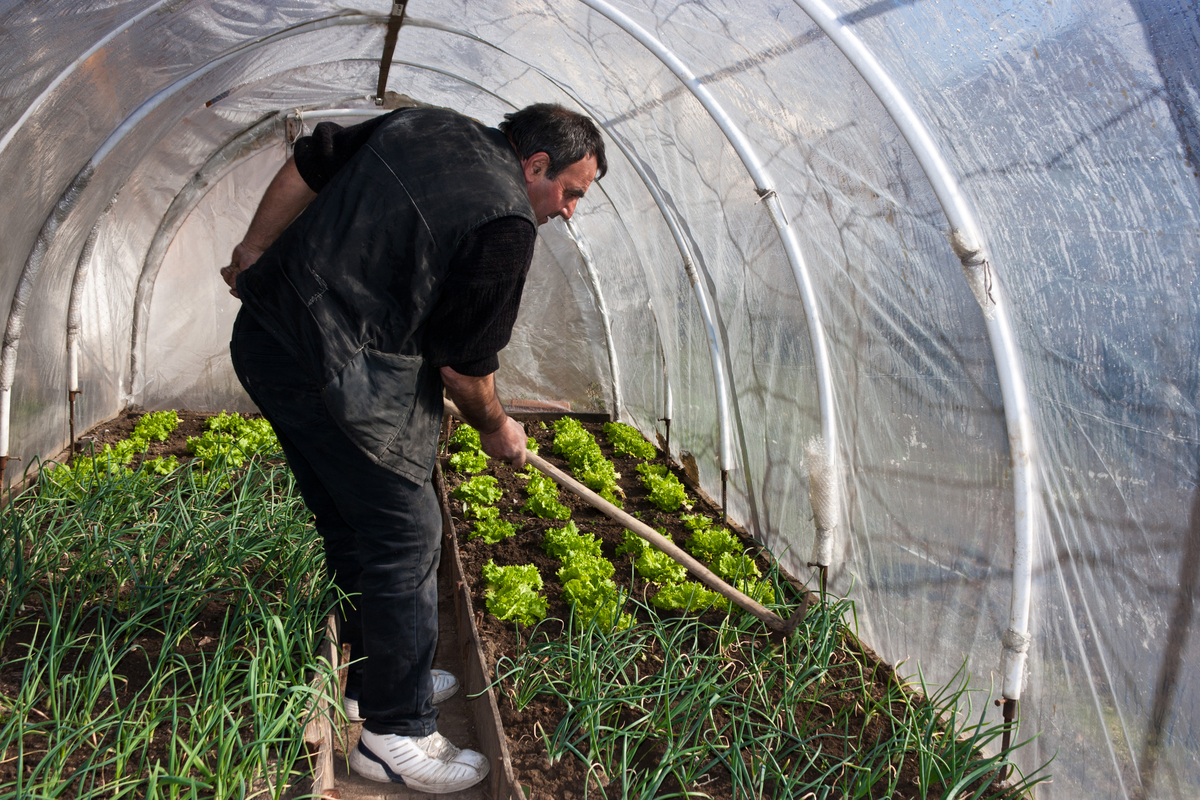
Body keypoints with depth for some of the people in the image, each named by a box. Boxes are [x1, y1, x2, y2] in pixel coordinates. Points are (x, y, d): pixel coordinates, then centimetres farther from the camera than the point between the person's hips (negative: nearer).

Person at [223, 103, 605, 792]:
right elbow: (463, 364, -8)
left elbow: (307, 164, 14)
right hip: (338, 378, -10)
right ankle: (396, 734, 14)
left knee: (351, 526, 20)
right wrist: (496, 427, 10)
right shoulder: (506, 224, -13)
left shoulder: (422, 123, 11)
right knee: (405, 538, 1)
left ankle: (371, 678, 36)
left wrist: (255, 253, 21)